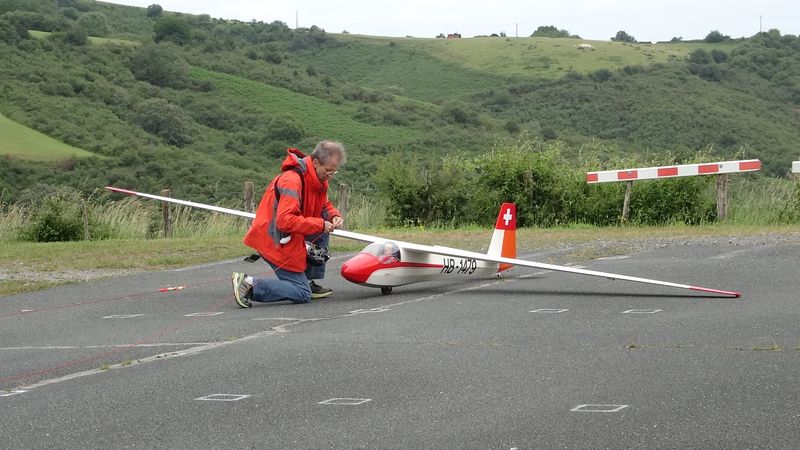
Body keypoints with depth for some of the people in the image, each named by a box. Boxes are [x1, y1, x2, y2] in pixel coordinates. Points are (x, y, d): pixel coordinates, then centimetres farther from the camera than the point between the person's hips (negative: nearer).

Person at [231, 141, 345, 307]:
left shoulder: (318, 178, 3)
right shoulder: (291, 180, -26)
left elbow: (324, 205, 20)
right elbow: (285, 221, -33)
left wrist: (334, 216, -4)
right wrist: (320, 224, -26)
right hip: (274, 240, -9)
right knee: (302, 295, -8)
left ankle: (309, 282, 13)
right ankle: (249, 284, -12)